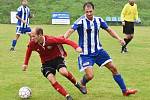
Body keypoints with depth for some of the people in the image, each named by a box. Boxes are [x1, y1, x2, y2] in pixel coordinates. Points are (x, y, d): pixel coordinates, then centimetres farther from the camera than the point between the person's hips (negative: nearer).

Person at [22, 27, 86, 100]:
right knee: (51, 79, -19)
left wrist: (76, 47, -37)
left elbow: (65, 40, -26)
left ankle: (76, 84, 0)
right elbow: (28, 52, 6)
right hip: (46, 62, 3)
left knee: (63, 72, -30)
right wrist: (25, 64, 12)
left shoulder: (50, 40, -28)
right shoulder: (32, 44, -16)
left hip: (57, 58, -3)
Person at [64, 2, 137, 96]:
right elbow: (70, 31, -27)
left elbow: (109, 30, 11)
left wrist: (119, 38, -3)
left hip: (98, 50, 5)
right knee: (90, 75, -16)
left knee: (113, 68, 2)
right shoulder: (81, 21, -16)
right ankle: (82, 83, 22)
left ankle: (125, 90, 15)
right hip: (86, 53, -5)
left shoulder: (98, 20, -1)